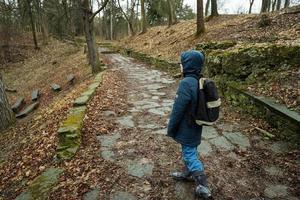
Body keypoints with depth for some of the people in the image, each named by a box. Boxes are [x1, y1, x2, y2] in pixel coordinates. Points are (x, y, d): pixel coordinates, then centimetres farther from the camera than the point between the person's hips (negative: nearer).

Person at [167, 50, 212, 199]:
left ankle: (203, 188, 17)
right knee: (189, 151, 24)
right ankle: (187, 173, 45)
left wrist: (171, 129, -11)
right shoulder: (200, 81, 2)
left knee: (190, 155, 6)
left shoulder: (186, 83, -27)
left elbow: (178, 110, -23)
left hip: (187, 128, -8)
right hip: (195, 125, 9)